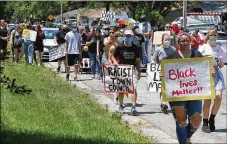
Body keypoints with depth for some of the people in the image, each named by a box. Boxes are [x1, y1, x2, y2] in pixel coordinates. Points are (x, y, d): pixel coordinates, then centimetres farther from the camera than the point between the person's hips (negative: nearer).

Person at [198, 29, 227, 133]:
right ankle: (205, 123, 12)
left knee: (218, 98, -14)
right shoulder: (203, 48, 4)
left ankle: (211, 120, 6)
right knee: (207, 101, -3)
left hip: (217, 74, 2)